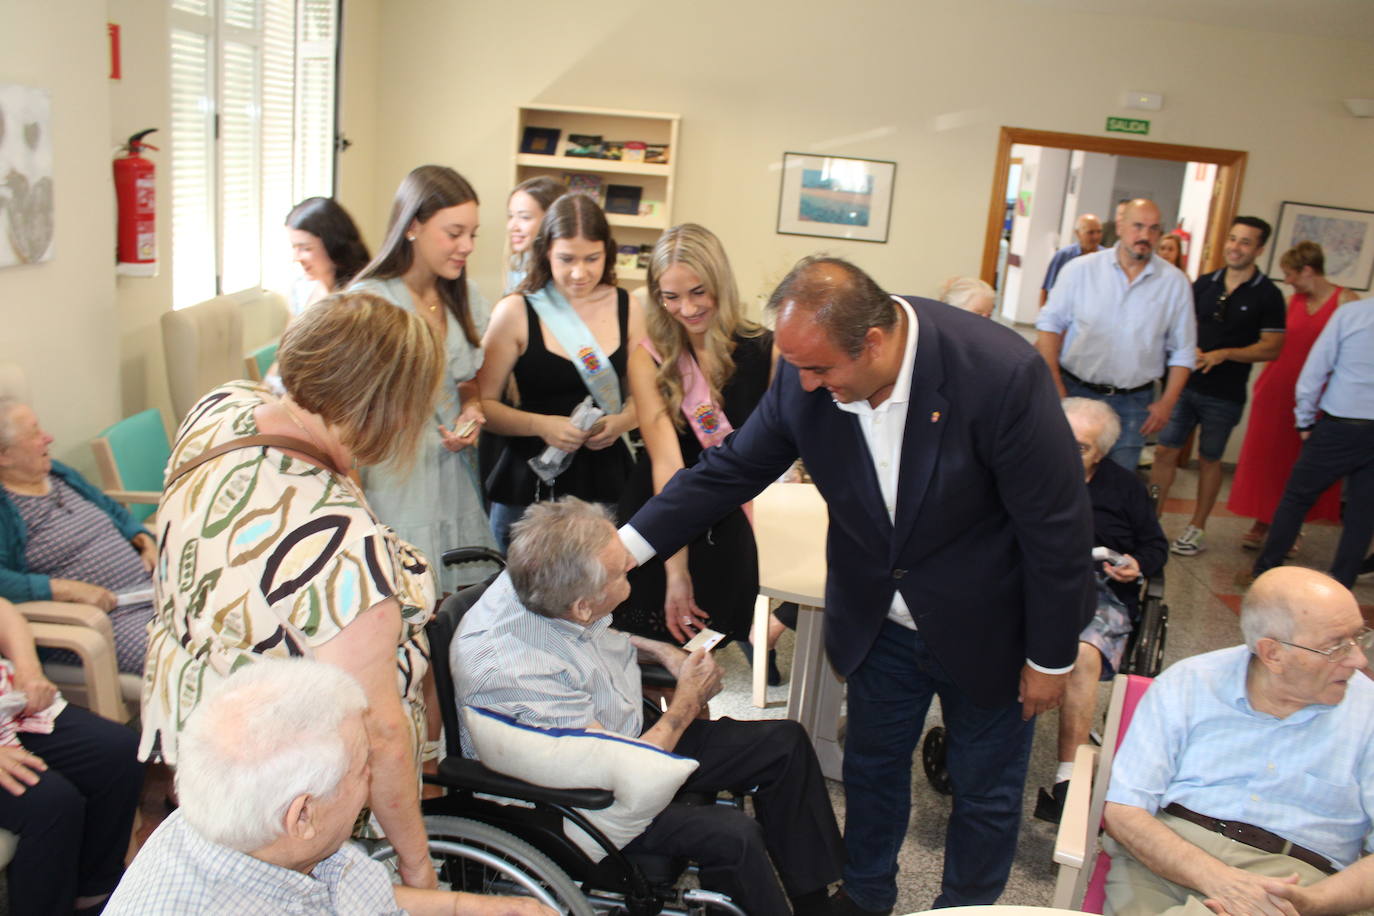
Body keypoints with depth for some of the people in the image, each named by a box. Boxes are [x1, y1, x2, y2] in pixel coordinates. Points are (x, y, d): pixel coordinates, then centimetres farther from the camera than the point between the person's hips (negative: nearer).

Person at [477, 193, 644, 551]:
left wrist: (621, 422, -6)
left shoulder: (627, 309, 6)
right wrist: (540, 425, -16)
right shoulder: (515, 312, -2)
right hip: (531, 484, -2)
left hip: (606, 481, 2)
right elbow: (483, 403, -1)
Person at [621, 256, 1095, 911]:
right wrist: (627, 544, -13)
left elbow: (1057, 525, -21)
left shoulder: (1001, 374, -31)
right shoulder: (805, 377, -18)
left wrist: (1051, 658, -12)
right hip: (879, 624, 4)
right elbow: (732, 468, -6)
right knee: (871, 765, 22)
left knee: (985, 793, 17)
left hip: (986, 630, -3)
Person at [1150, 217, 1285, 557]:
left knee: (1209, 459, 9)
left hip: (1225, 395, -3)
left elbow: (1272, 347, -7)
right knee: (1165, 451, 0)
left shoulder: (1267, 295, -5)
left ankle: (1197, 528, 22)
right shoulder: (1204, 283, 7)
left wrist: (1224, 354, -18)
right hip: (1185, 384, 3)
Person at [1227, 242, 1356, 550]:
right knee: (1269, 458, 9)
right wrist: (1262, 380, 8)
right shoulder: (1294, 300, 8)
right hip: (1278, 390, 5)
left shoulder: (1345, 300, -8)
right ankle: (1263, 523, 21)